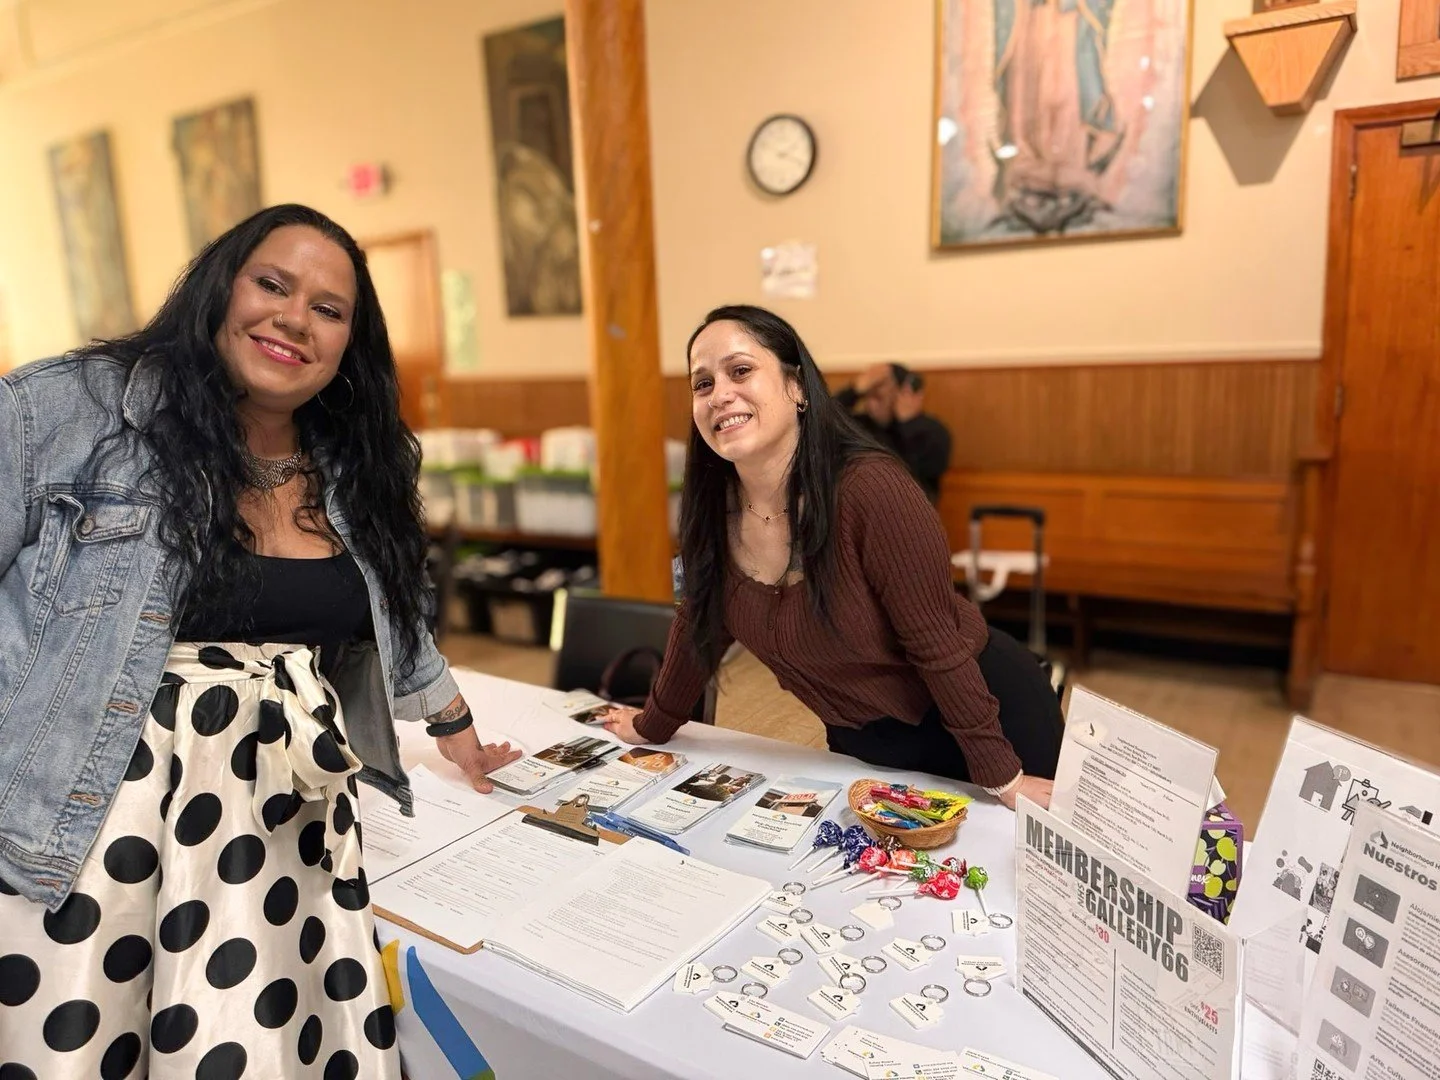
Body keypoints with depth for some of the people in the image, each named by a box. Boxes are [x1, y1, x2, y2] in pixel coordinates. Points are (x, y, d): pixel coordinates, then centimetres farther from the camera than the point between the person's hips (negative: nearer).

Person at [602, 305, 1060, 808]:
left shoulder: (870, 488, -29)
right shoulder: (712, 505, -11)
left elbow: (939, 644, -24)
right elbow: (700, 621, 3)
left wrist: (1004, 779, -19)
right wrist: (653, 725, 12)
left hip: (988, 714, -5)